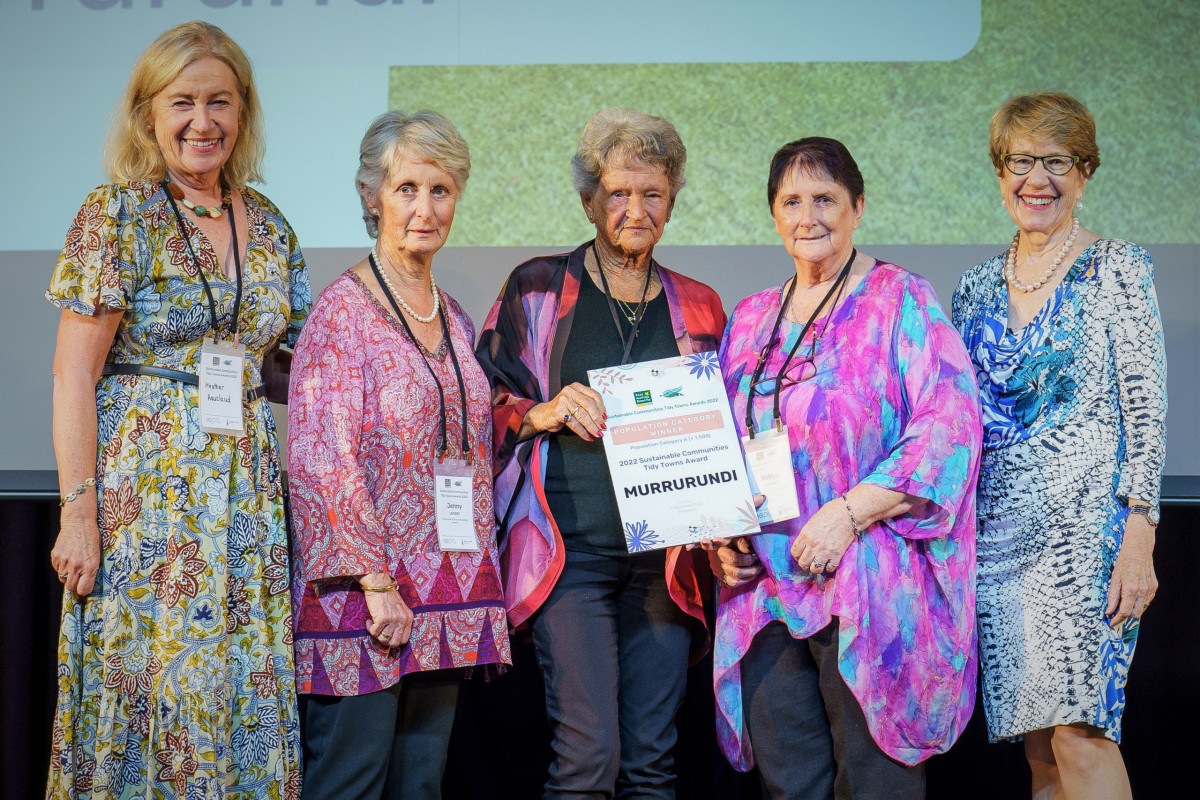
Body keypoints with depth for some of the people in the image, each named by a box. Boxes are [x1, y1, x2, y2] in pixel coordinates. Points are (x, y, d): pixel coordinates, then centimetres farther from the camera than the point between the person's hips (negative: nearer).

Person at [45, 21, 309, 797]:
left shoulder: (267, 224, 11)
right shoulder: (117, 215, -5)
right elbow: (73, 376, -9)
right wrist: (79, 512, -15)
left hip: (246, 488, 5)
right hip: (144, 485, -5)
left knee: (247, 696, 6)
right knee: (149, 685, -2)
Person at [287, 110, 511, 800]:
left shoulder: (455, 321, 15)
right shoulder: (343, 309, -7)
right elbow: (324, 459, -14)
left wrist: (481, 580, 13)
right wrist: (375, 582, -18)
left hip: (448, 602, 7)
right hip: (361, 598, -7)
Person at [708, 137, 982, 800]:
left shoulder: (900, 302, -2)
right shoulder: (751, 319, 16)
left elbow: (948, 428, -13)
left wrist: (848, 513, -19)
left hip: (868, 587, -5)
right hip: (765, 584, 6)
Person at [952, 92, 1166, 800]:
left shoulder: (1119, 270, 0)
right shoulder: (977, 289, 14)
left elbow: (1147, 412, -5)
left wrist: (1139, 539, -14)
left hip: (1087, 524, -5)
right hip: (998, 531, 5)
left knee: (1078, 732, -14)